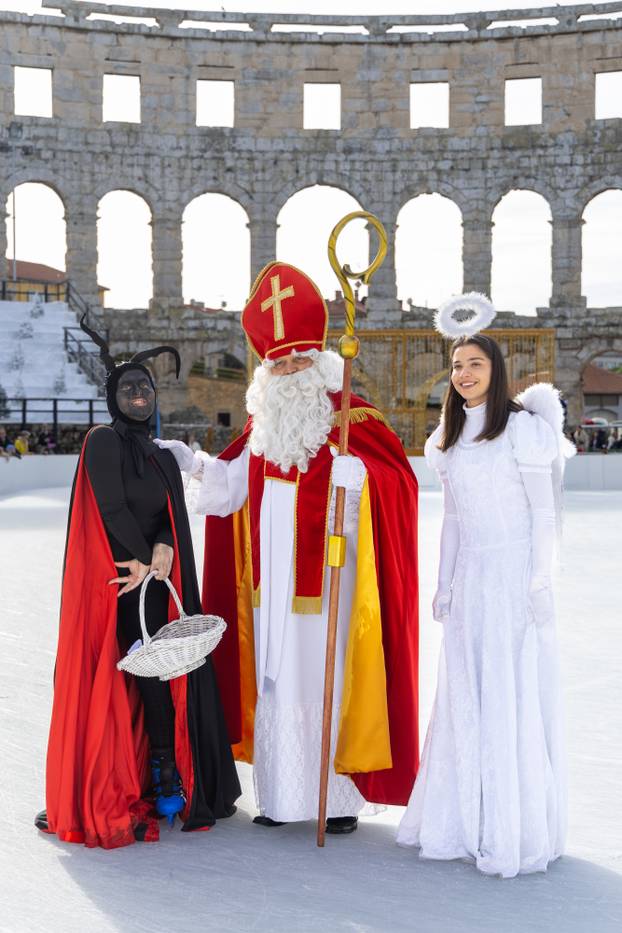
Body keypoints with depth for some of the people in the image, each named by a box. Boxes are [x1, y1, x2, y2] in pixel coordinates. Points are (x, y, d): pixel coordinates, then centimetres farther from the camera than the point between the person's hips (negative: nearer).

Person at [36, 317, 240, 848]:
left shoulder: (163, 458, 17)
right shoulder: (104, 443, -3)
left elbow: (176, 520, 6)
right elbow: (112, 510, -11)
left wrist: (162, 554, -14)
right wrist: (148, 561, -7)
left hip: (159, 580, 6)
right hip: (119, 579, -6)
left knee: (176, 671, 1)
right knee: (147, 671, -9)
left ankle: (168, 784, 8)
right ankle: (169, 781, -2)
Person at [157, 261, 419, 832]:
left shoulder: (351, 420, -6)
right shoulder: (263, 427, 13)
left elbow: (394, 479, -14)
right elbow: (233, 487, 19)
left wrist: (352, 473, -31)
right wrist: (194, 464, 5)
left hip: (324, 584, -5)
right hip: (270, 584, 5)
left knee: (326, 683, -2)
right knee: (275, 683, 9)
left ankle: (340, 797, 11)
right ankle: (282, 796, 19)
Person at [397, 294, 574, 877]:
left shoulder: (522, 426, -6)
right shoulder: (450, 438, 13)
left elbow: (543, 510, -8)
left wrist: (538, 583, -12)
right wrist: (444, 584, 15)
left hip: (514, 573, -6)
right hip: (469, 577, 6)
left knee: (514, 699, -3)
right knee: (463, 700, 7)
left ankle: (515, 833, 5)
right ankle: (464, 823, 17)